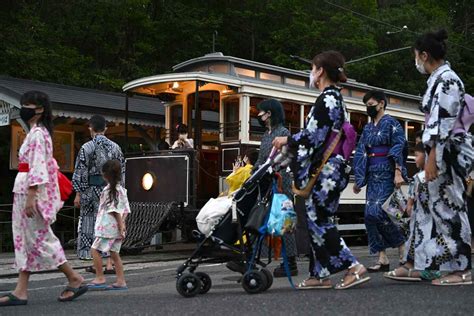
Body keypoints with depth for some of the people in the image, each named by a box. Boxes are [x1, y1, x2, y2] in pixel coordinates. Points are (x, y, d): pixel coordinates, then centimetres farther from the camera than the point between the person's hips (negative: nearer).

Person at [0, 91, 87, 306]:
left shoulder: (37, 134, -13)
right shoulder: (37, 132, 17)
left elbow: (37, 168, -20)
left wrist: (30, 198, -23)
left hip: (31, 191, -10)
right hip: (24, 191, 10)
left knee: (40, 239, -5)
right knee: (24, 240, 7)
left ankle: (75, 280, 3)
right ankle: (21, 292, 9)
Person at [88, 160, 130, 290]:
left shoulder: (109, 189, -12)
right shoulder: (121, 189, 13)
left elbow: (115, 210, -15)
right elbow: (125, 210, 12)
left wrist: (120, 225, -14)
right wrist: (122, 223, 6)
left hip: (108, 225, -9)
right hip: (116, 227, 9)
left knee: (95, 249, -1)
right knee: (114, 253, 10)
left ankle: (100, 278, 0)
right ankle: (121, 281, 8)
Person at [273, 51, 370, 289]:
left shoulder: (326, 99, -12)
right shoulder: (336, 98, 18)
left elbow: (312, 136, -17)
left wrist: (286, 140, -2)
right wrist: (291, 142, 22)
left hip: (324, 171, -10)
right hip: (330, 168, 10)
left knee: (318, 221, -7)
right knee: (317, 220, 10)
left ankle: (354, 267, -7)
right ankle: (320, 274, 14)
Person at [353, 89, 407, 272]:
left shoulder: (391, 123, -1)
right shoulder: (367, 128, 17)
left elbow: (399, 148, -9)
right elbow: (360, 154, 15)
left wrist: (398, 172, -19)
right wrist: (358, 180, 12)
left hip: (386, 174, -7)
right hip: (372, 176, 7)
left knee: (376, 212, -19)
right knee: (370, 215, -1)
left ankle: (402, 246, -1)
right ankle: (382, 259, 2)